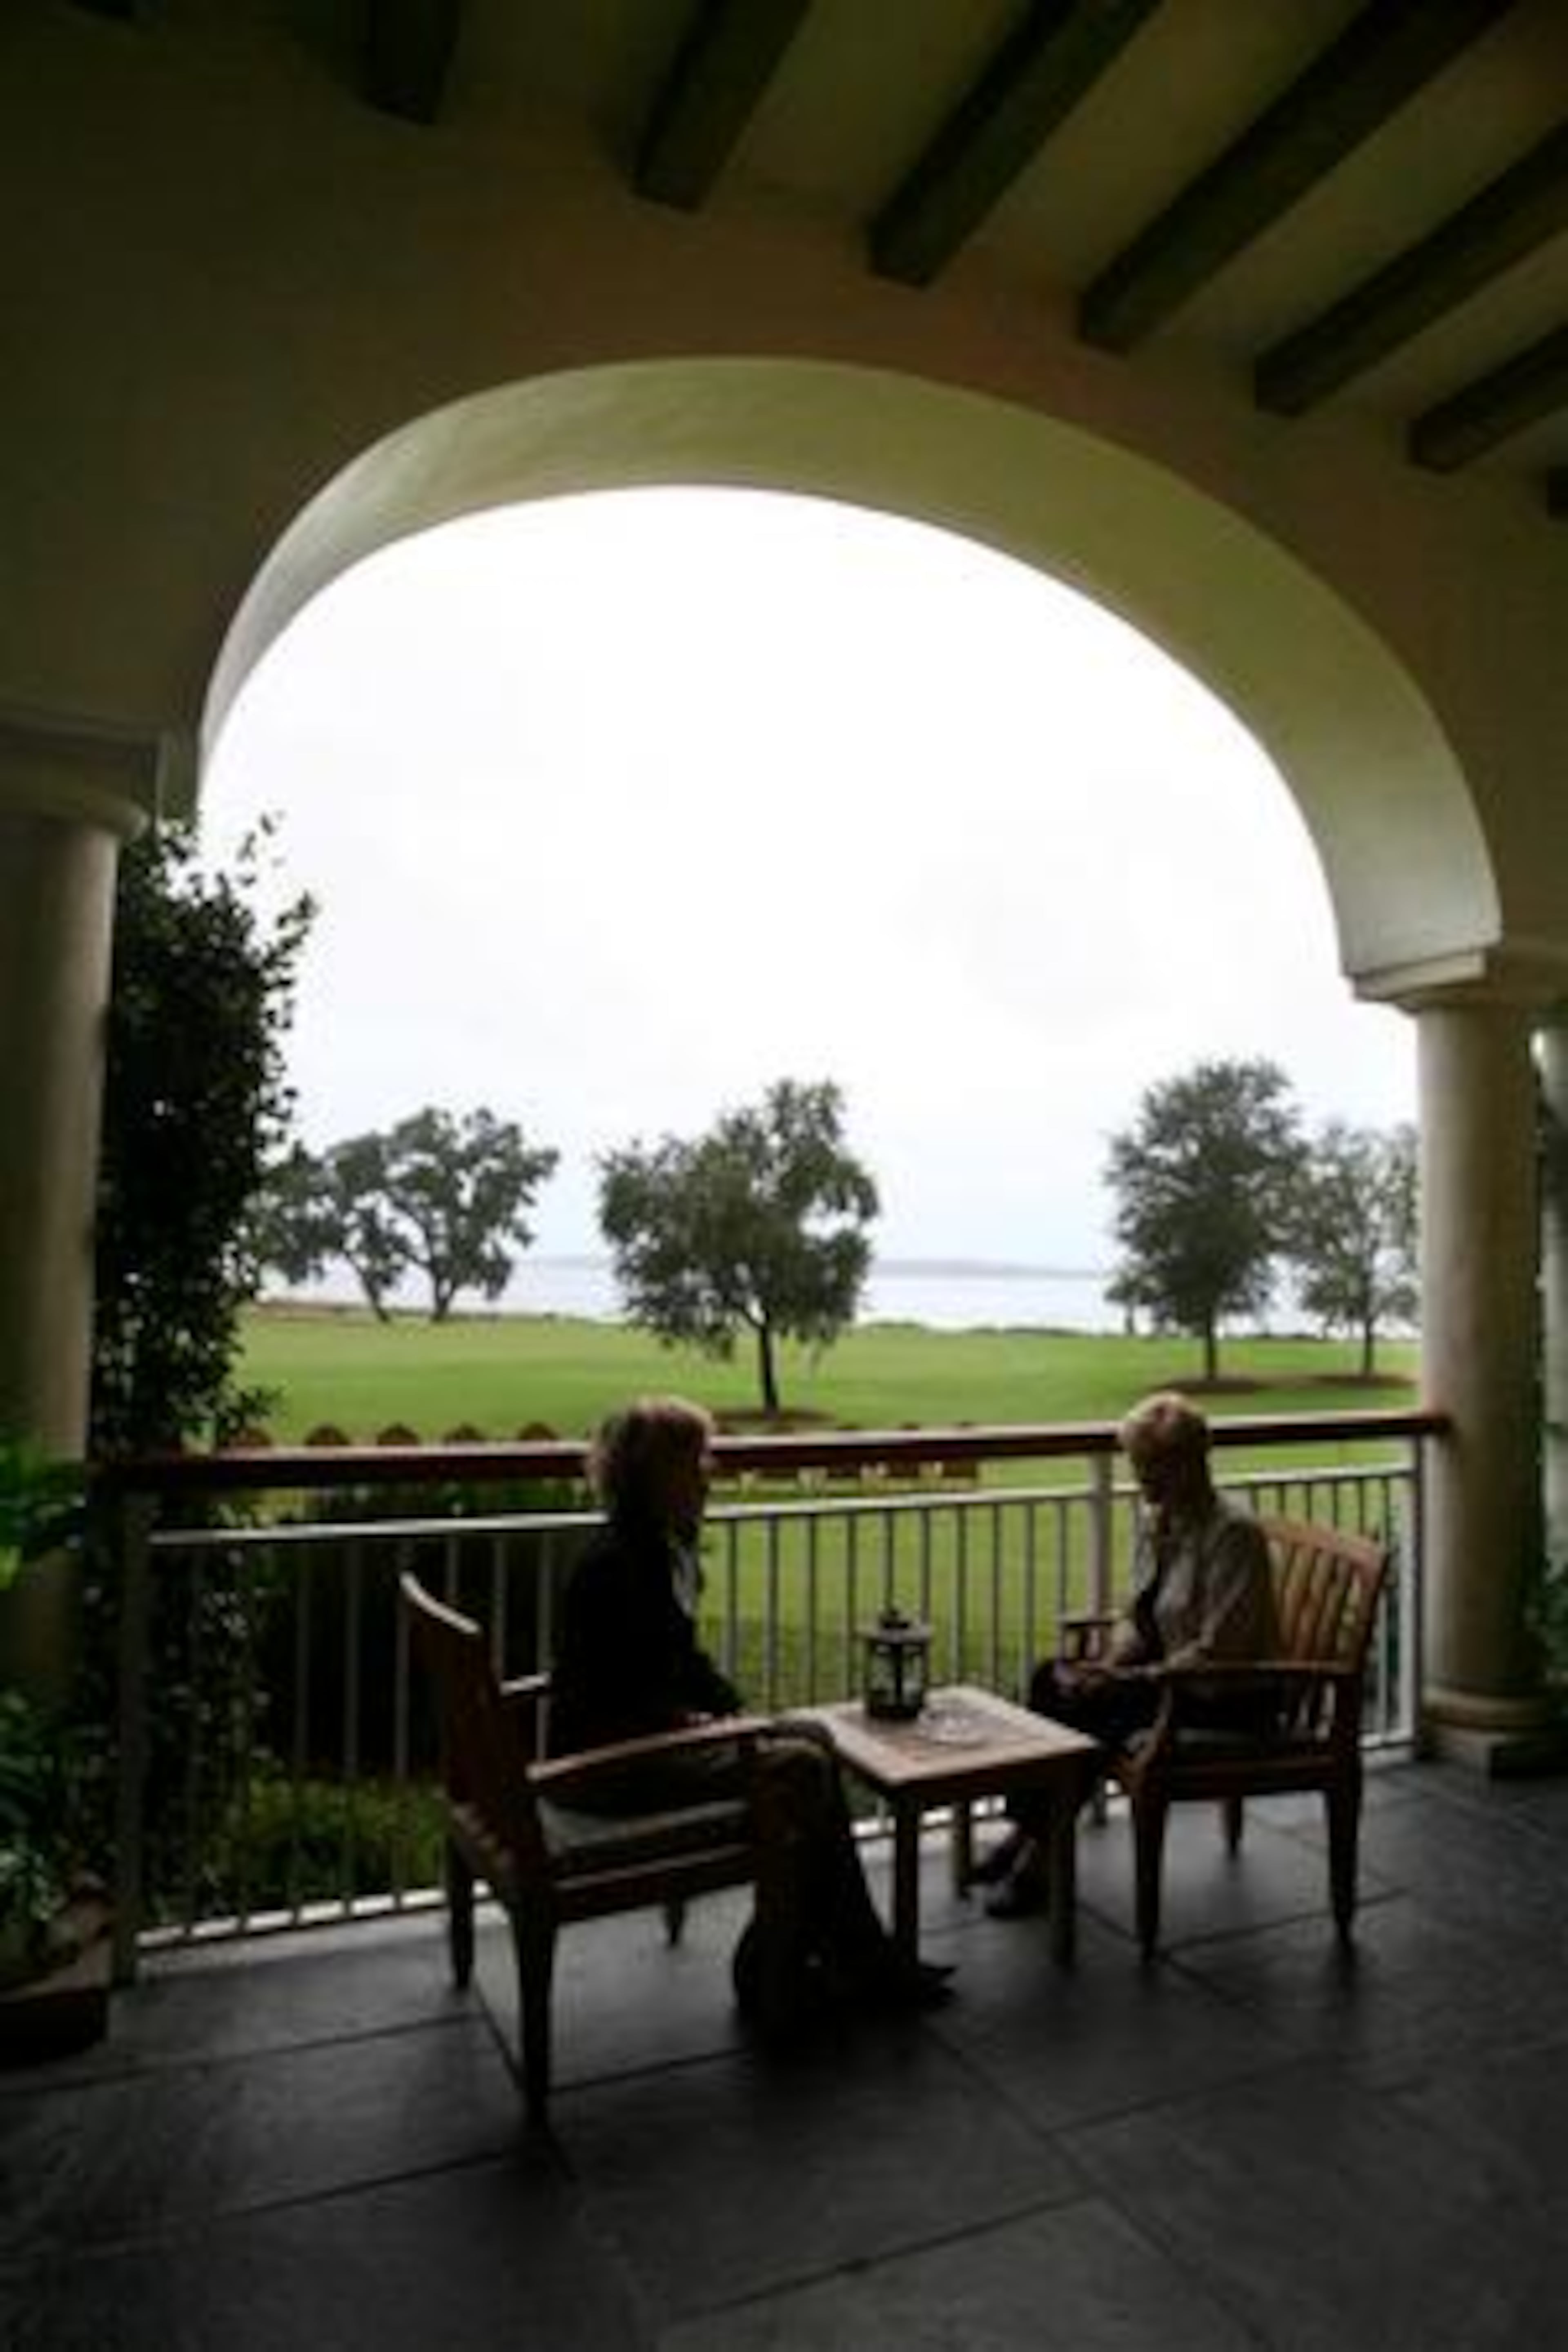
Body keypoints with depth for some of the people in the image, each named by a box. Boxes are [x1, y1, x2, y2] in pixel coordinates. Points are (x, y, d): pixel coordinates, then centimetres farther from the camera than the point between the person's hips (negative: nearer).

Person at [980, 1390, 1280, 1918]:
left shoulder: (1233, 1532, -20)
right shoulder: (1155, 1519, 5)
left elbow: (1216, 1652, -23)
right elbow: (1136, 1615, 11)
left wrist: (1136, 1678, -23)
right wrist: (1111, 1662, -7)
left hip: (1229, 1697, -8)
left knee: (1089, 1706, -25)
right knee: (1051, 1678, -11)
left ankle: (1045, 1858, -11)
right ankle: (1029, 1830, -4)